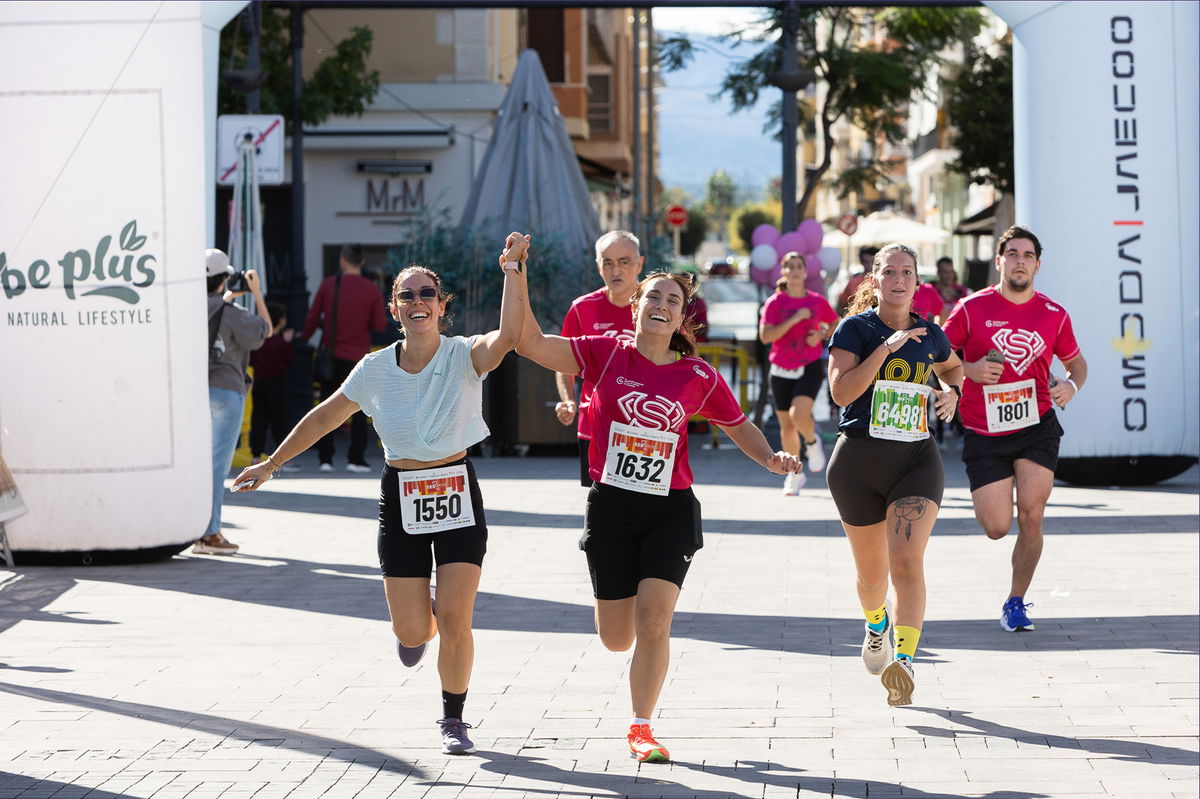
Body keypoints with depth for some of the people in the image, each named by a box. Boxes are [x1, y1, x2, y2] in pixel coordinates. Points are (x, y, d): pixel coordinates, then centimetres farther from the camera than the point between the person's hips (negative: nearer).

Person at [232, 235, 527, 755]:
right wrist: (270, 465, 13)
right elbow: (323, 418, 10)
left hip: (457, 495, -2)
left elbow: (508, 336, -31)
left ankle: (453, 719, 13)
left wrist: (511, 271, -36)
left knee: (454, 619, -9)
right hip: (400, 500, 2)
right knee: (411, 631, 0)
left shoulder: (464, 356, -9)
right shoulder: (376, 370, -2)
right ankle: (417, 620, 40)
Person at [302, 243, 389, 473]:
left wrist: (304, 336, 19)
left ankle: (325, 459, 7)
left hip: (332, 355, 1)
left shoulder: (328, 285, -3)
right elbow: (380, 325, -6)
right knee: (359, 410, 5)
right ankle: (356, 459, 0)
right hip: (358, 357, -1)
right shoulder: (371, 290, -5)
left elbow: (313, 318, 0)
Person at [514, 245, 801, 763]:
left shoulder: (699, 377, 0)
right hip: (611, 506, 0)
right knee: (616, 639, 7)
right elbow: (531, 343, -12)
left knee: (653, 619, -16)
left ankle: (641, 729, -1)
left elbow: (739, 427, 13)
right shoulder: (606, 354, -3)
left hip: (671, 509, 0)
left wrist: (770, 458, -6)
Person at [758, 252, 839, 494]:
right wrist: (794, 319, -20)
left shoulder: (817, 301, 1)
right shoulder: (775, 302, -3)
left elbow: (836, 324, 18)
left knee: (799, 414, -25)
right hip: (782, 370, 1)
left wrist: (822, 335, -3)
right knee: (786, 425, 8)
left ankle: (812, 442, 9)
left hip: (810, 367, -1)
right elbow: (765, 336, -15)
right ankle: (795, 475, 25)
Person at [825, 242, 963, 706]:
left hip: (916, 459, 1)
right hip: (859, 461, -1)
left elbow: (952, 367, 31)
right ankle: (876, 625, 48)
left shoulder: (930, 334, 8)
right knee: (872, 571, 14)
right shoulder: (855, 328, -3)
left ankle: (903, 662, -27)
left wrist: (952, 391, 9)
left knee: (907, 563, -19)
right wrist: (887, 347, -21)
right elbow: (841, 391, -17)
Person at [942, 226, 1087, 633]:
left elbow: (1076, 361, 17)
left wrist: (1072, 385, -5)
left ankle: (1016, 602, 7)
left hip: (1037, 427, 1)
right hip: (984, 434, -1)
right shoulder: (972, 308, -4)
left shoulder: (1054, 315, 2)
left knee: (1031, 516, -11)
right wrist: (970, 370, -16)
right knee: (997, 528, -5)